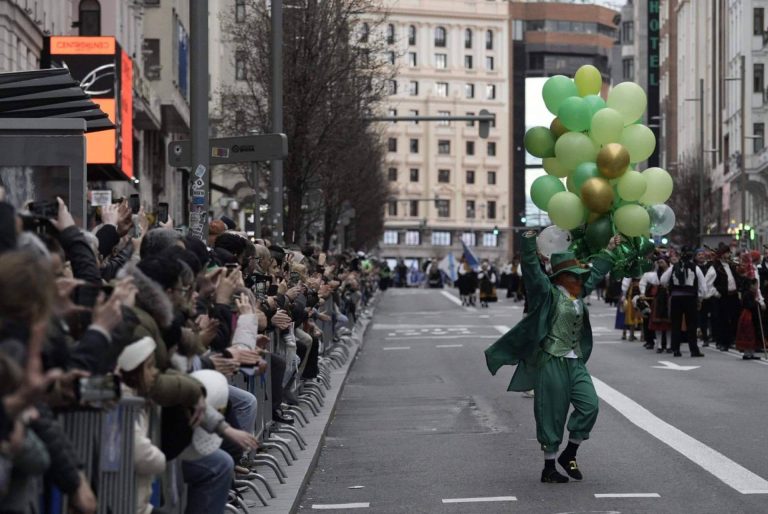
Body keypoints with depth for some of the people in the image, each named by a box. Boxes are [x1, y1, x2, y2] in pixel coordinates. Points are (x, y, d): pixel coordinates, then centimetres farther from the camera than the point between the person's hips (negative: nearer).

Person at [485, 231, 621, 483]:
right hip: (552, 362, -7)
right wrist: (529, 242, -30)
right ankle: (549, 467, 9)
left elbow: (596, 272, 29)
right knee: (552, 415, -1)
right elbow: (532, 270, -19)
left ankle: (569, 454, 13)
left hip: (575, 362, 7)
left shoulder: (578, 293, 15)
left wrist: (609, 250, 35)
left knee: (589, 405, -5)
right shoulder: (548, 293, -6)